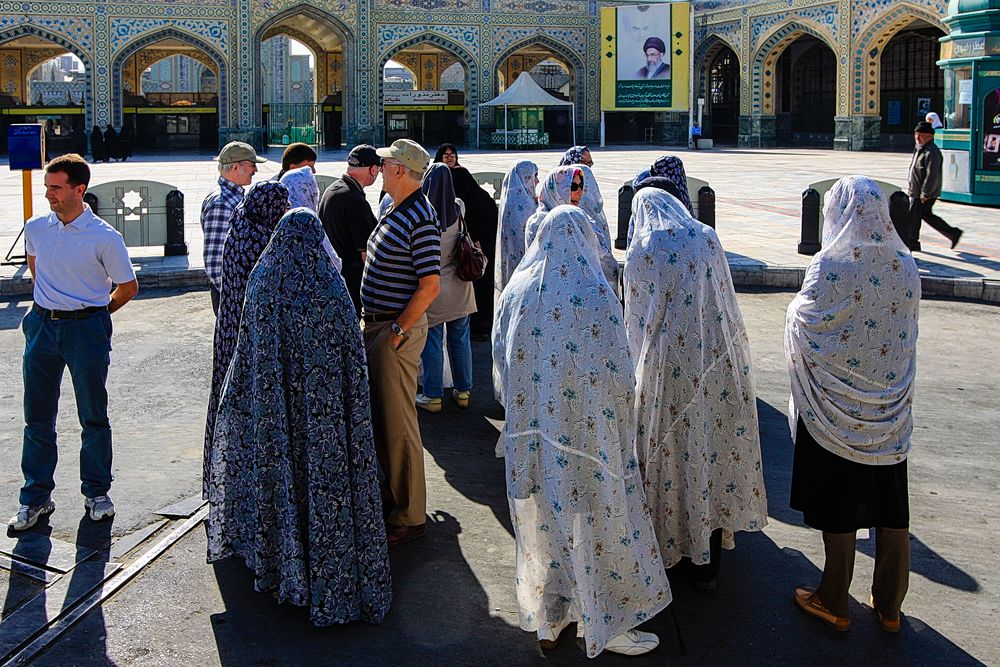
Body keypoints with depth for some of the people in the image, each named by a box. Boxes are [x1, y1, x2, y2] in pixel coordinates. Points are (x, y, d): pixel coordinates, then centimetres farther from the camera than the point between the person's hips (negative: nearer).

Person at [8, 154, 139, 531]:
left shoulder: (104, 238, -12)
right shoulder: (36, 228, 2)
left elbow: (128, 287, -2)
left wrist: (92, 315, 6)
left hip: (86, 329, -4)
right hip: (42, 326, 4)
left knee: (93, 416, 7)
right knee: (38, 417, 8)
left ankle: (96, 492, 21)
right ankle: (36, 497, 18)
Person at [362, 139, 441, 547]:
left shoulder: (419, 219, -19)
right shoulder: (394, 211, 12)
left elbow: (430, 286, -23)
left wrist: (398, 331, -21)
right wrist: (374, 324, 16)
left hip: (398, 330, -10)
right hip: (376, 324, 10)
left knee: (398, 424, -4)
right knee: (379, 416, 20)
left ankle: (409, 517, 5)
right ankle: (393, 488, 36)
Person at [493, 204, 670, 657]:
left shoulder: (516, 292, -2)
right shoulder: (596, 294, -16)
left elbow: (502, 362, 7)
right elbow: (617, 370, -14)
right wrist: (618, 410, 4)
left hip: (531, 433, 5)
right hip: (587, 433, -4)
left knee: (543, 521, 17)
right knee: (595, 523, 9)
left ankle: (548, 622, 29)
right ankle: (606, 626, 22)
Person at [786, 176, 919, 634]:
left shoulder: (830, 266, -18)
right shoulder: (906, 267, -3)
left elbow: (803, 325, -9)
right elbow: (908, 334, 8)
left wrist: (796, 306, 10)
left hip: (837, 406, -4)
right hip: (893, 410, 4)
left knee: (838, 507, 9)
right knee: (890, 505, 14)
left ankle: (834, 604, 22)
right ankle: (889, 606, 26)